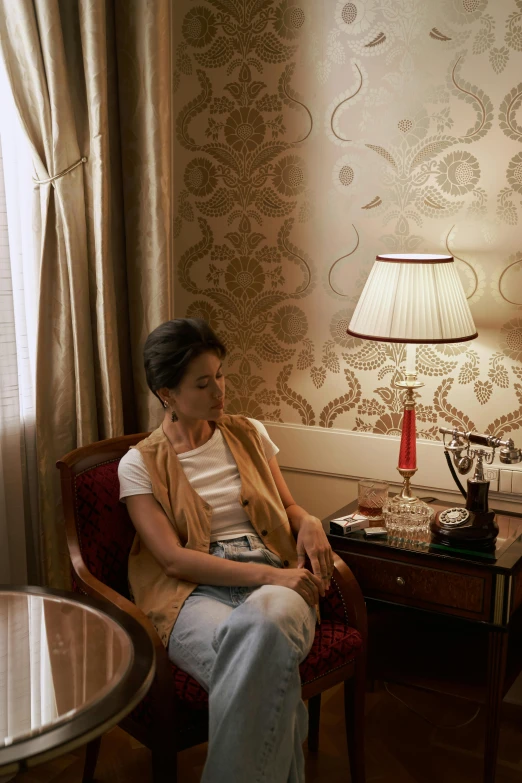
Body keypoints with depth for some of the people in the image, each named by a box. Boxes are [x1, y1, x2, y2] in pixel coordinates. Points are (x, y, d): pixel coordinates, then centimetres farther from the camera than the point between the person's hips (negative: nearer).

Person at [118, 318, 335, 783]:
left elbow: (287, 506, 26)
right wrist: (267, 574, -17)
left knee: (267, 620, -37)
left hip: (276, 583, 3)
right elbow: (173, 557, -7)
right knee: (265, 669, -38)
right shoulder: (139, 464, 5)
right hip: (196, 594, -3)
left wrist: (309, 523, -1)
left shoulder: (249, 434, 17)